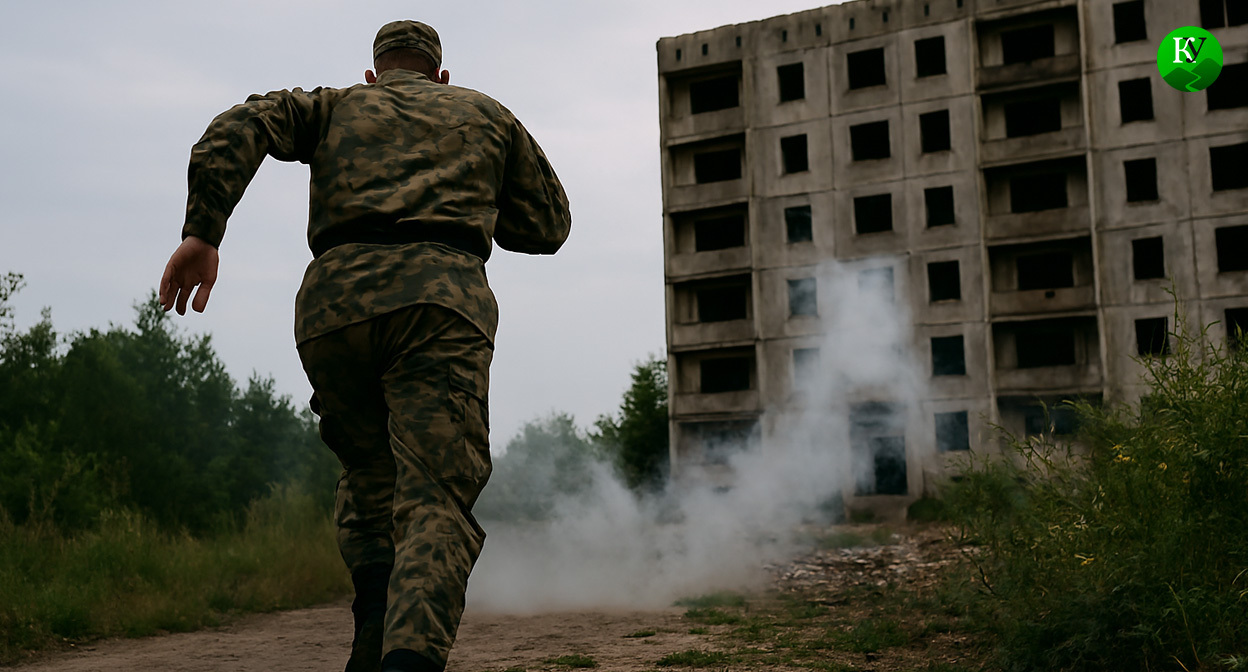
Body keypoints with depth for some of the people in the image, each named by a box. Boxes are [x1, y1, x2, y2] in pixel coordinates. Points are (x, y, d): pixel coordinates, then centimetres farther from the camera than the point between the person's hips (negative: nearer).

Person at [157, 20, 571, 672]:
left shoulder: (332, 107, 28)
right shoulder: (484, 113, 28)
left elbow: (236, 130, 8)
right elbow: (549, 225, 31)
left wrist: (202, 233, -1)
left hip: (332, 301, 2)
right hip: (439, 295, -2)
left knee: (368, 477, 22)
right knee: (435, 500, -10)